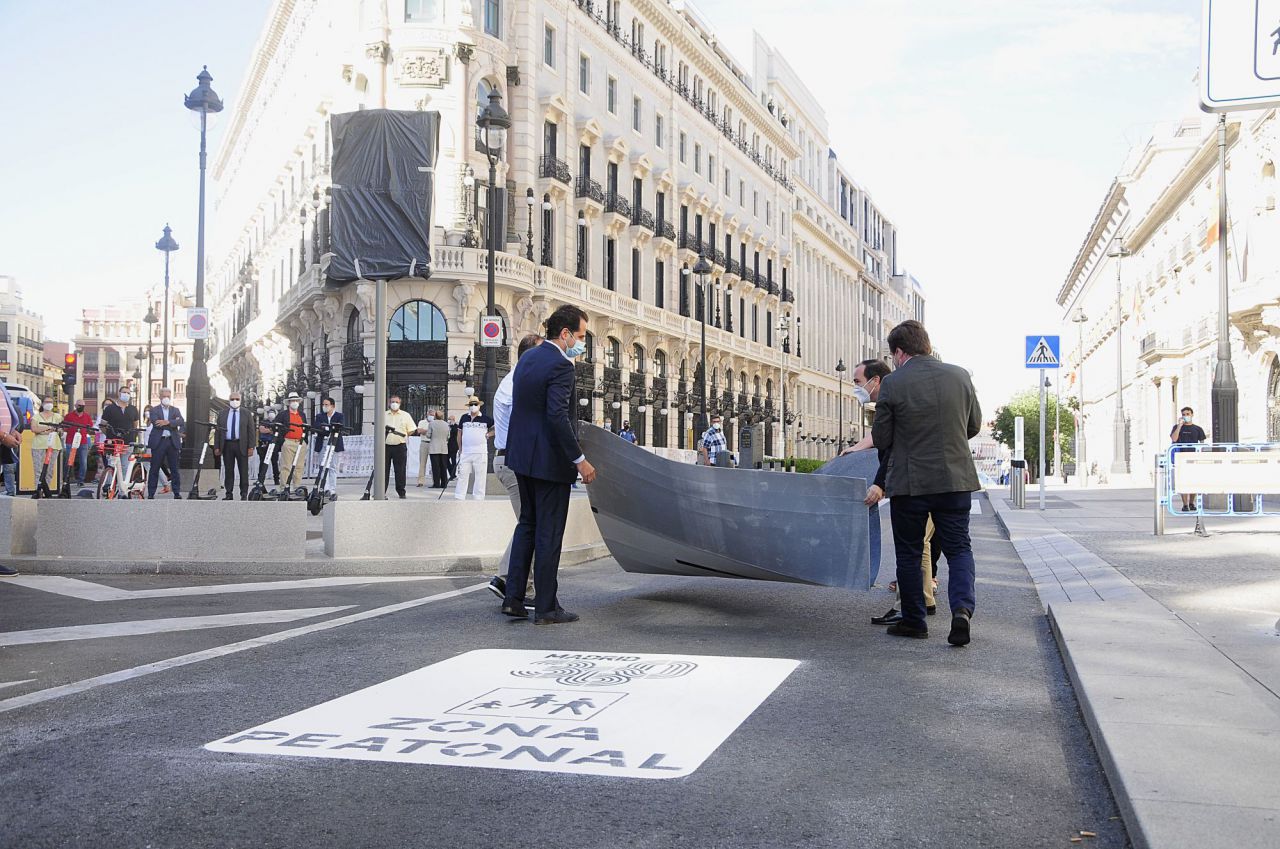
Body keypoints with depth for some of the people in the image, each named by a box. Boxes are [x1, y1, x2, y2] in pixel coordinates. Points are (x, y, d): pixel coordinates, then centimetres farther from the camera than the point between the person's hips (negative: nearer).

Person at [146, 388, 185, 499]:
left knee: (174, 468, 3)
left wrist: (167, 422, -20)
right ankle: (151, 493, 6)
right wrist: (173, 424, -11)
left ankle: (177, 493, 7)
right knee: (154, 468, 1)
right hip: (158, 442, -2)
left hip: (172, 441, 2)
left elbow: (181, 422, -6)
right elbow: (155, 423, -12)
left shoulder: (175, 410, 13)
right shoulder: (154, 410, 7)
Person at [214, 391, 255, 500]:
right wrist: (217, 447, 2)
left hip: (241, 445, -2)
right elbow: (217, 431, 10)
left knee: (243, 471, 0)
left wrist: (251, 446, -6)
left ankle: (244, 494, 4)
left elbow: (251, 431, 3)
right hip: (227, 445, 2)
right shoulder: (222, 414, 11)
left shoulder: (246, 414, 6)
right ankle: (229, 493, 10)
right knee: (228, 470, 5)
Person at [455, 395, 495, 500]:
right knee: (462, 475, 4)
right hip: (465, 452, 2)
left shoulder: (485, 419, 2)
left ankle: (478, 498, 6)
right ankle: (459, 498, 9)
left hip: (480, 453, -2)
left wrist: (489, 434, -4)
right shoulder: (464, 418, 11)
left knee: (480, 477, -1)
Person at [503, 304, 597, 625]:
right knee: (549, 532, 0)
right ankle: (546, 607, 7)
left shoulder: (527, 358, 10)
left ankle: (513, 598, 20)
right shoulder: (560, 366, -18)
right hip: (549, 460, -9)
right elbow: (558, 417, -26)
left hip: (522, 455, 9)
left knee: (527, 523, 19)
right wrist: (579, 459, -22)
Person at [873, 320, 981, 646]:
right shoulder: (960, 376, 1)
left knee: (909, 554, 11)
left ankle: (914, 621, 19)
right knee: (958, 548, 11)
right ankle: (962, 607, -10)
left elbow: (881, 439, -5)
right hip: (956, 479, 3)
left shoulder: (892, 384, -11)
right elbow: (974, 426, 12)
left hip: (909, 483, -3)